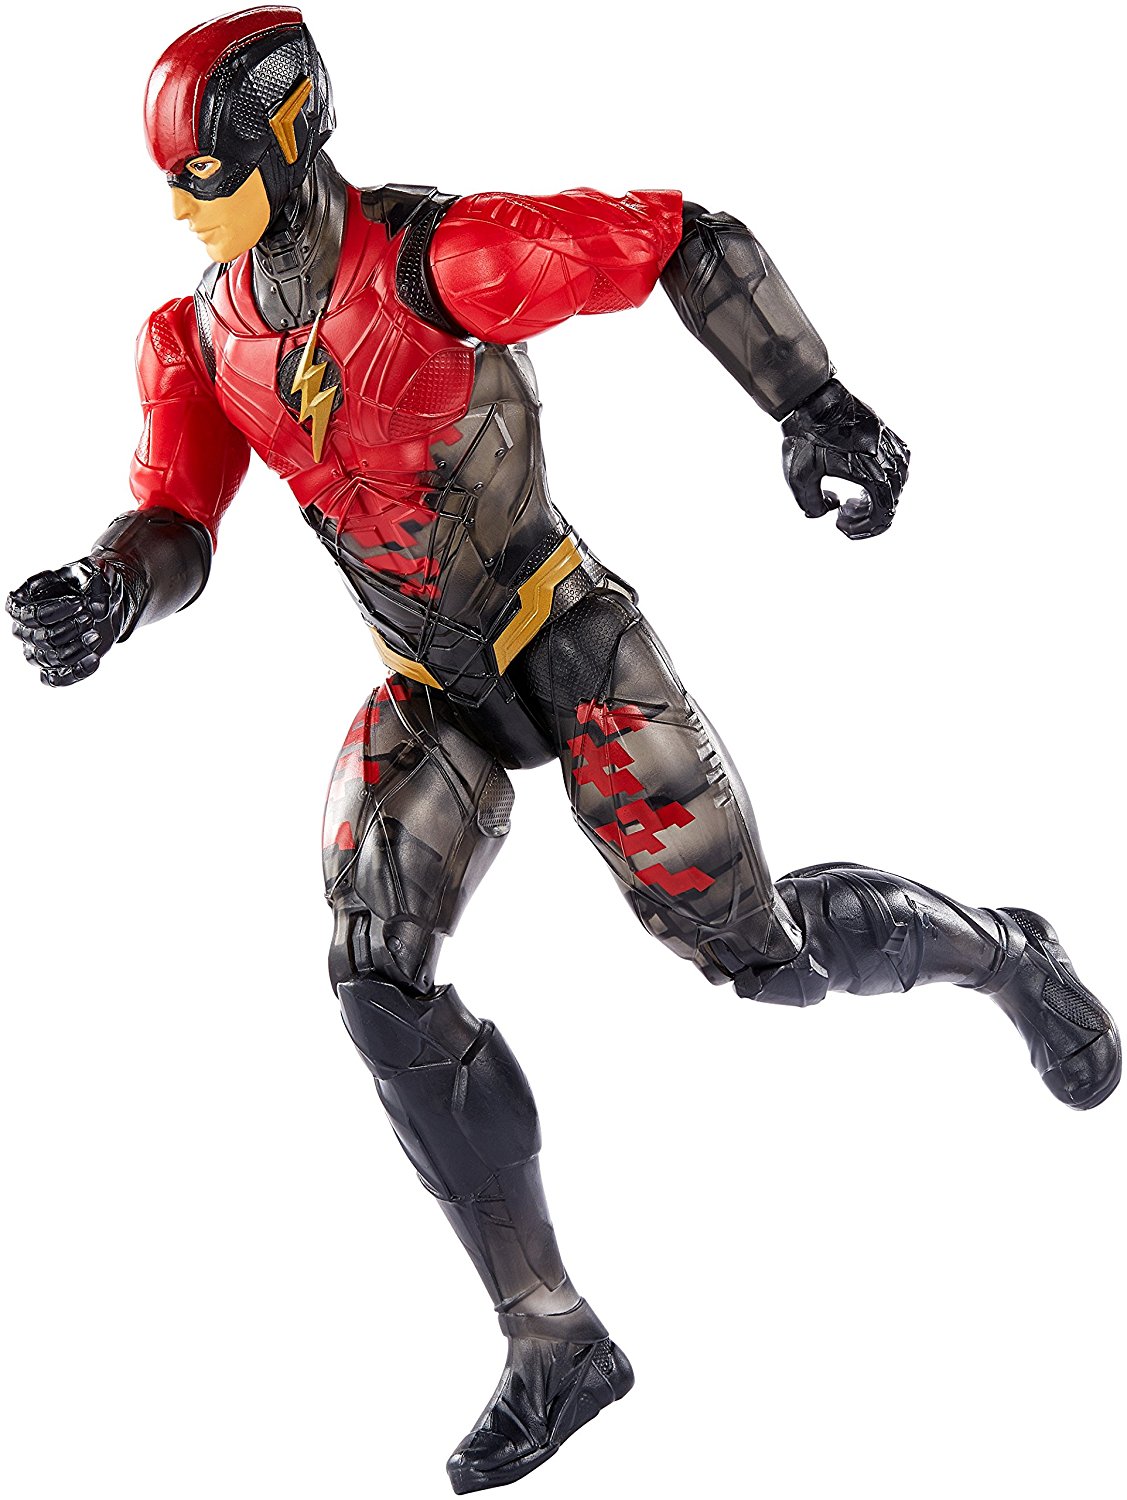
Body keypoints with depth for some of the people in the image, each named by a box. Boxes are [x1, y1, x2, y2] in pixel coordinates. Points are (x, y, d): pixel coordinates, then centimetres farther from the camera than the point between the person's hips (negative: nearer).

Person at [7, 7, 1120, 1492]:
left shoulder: (433, 258, -22)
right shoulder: (201, 340, -2)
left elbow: (686, 239, -18)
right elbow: (175, 527, -4)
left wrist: (815, 406, -25)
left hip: (567, 645, -5)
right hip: (432, 693, 6)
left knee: (759, 952, -4)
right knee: (379, 977, -13)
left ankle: (1001, 951, 31)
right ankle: (555, 1343, -2)